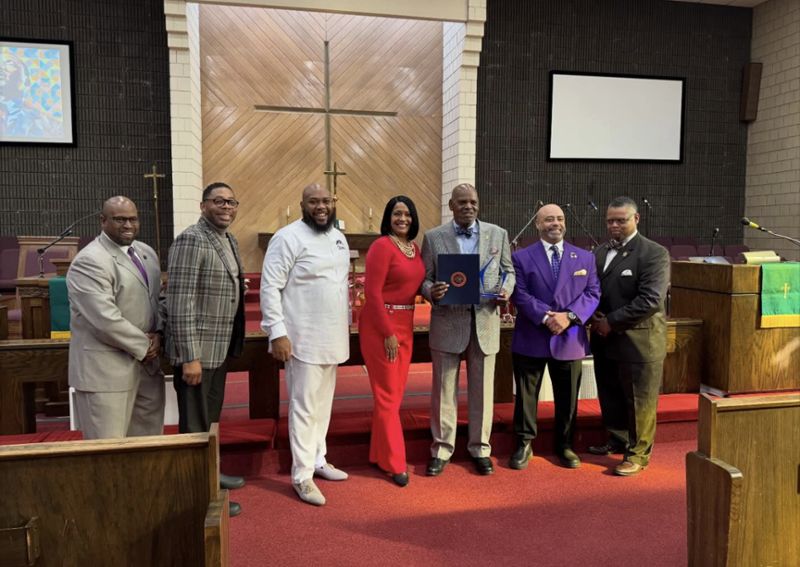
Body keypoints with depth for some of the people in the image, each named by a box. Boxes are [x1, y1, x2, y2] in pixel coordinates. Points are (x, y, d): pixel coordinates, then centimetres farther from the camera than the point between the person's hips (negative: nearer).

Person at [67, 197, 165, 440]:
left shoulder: (147, 253, 11)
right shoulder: (89, 262, -15)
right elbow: (106, 320, -22)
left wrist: (158, 333, -1)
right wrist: (144, 345, -12)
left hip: (146, 362, 8)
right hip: (106, 369, -7)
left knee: (148, 442, 15)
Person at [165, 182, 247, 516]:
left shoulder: (230, 241, 11)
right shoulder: (191, 240, -16)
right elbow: (180, 302, -21)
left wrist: (232, 344, 15)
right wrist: (190, 357, -22)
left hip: (220, 347, 9)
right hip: (196, 351, -9)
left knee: (211, 417, 23)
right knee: (195, 424, 5)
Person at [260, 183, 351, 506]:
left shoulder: (338, 237, 11)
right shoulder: (288, 238, -12)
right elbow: (270, 287, -14)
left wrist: (347, 322, 17)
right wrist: (277, 333, -18)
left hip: (333, 338, 7)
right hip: (303, 339, -7)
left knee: (323, 403, 17)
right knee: (304, 407, 0)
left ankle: (317, 460, 33)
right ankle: (302, 476, 14)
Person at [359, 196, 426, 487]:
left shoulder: (414, 248, 10)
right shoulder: (382, 246, -13)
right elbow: (373, 293, -17)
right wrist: (388, 333, -17)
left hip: (405, 325, 8)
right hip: (380, 325, -8)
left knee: (396, 393, 15)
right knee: (387, 395, 2)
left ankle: (379, 453, 29)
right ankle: (394, 462, 15)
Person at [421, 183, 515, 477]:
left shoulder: (498, 234, 6)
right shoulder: (433, 237, 2)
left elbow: (508, 271, 13)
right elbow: (424, 278, 2)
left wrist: (506, 289, -8)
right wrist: (431, 291, -19)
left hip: (485, 322, 1)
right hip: (447, 323, -1)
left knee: (482, 391, 10)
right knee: (444, 390, 7)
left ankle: (480, 449, 27)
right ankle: (442, 449, 23)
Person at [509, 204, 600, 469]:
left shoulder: (585, 257, 8)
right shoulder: (521, 257, 1)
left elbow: (593, 293, 0)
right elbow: (520, 295, -8)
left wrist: (570, 315, -15)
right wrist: (546, 318, -19)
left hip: (569, 339, 2)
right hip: (531, 339, -2)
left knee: (567, 397, 13)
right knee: (526, 394, 8)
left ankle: (565, 445, 31)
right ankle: (524, 444, 23)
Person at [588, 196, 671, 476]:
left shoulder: (654, 253, -10)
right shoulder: (599, 252, 11)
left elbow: (651, 299, -19)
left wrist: (612, 322, -18)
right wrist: (593, 316, -4)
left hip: (638, 341, -6)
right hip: (604, 340, 6)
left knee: (639, 401, 5)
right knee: (610, 396, 18)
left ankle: (638, 453, 20)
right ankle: (617, 440, 37)